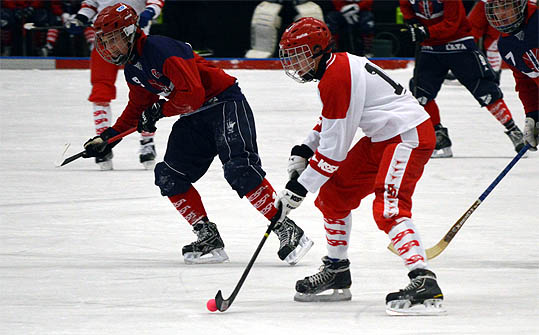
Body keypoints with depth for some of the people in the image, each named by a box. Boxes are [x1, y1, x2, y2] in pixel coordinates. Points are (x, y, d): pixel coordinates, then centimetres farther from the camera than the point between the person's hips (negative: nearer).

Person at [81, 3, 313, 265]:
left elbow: (192, 93, -26)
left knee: (238, 169, -25)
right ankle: (208, 240, 4)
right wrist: (108, 137, 17)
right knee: (169, 175, 1)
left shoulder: (160, 49, -21)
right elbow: (138, 108, 24)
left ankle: (288, 231, -23)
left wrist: (159, 111, -14)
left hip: (224, 103, -10)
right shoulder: (132, 70, 9)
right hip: (194, 119, 10)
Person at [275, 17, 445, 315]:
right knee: (332, 195, 15)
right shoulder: (339, 64, 10)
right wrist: (304, 150, 16)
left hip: (409, 136, -11)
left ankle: (425, 285, -37)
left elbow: (334, 149, -20)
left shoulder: (336, 79, -21)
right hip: (381, 138, 11)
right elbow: (332, 120, 27)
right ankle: (337, 273, 30)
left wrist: (300, 187, -14)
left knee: (388, 209, -26)